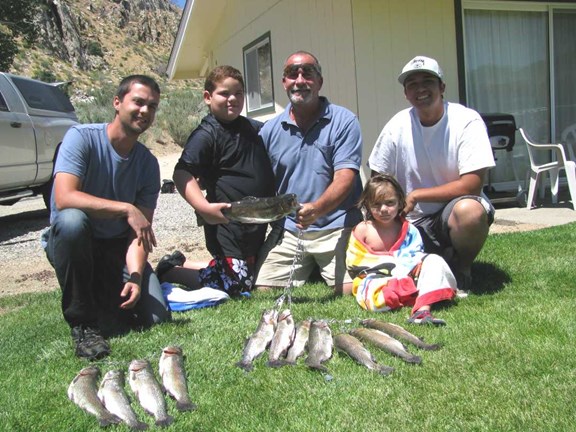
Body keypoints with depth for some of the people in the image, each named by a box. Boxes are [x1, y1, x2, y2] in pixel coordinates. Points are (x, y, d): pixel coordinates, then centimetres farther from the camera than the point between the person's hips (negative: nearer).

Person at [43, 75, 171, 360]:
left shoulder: (148, 164, -3)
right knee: (72, 219, -39)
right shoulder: (82, 137, -15)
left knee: (156, 316, -15)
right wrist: (126, 209, -35)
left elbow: (141, 231, -8)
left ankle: (103, 294, 19)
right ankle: (82, 322, -23)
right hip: (71, 242, -3)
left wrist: (135, 276, -25)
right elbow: (64, 198, -31)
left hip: (117, 249, 4)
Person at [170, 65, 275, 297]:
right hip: (227, 223, -8)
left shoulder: (254, 128, 11)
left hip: (255, 224, 8)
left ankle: (181, 263, 31)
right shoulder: (206, 134, -12)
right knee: (236, 284, -10)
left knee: (251, 272, 21)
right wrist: (204, 207, -36)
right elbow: (182, 174, -23)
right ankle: (170, 271, 9)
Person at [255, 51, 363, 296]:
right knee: (264, 292, -5)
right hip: (287, 229, 3)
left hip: (336, 227, -3)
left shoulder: (343, 122, -3)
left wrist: (317, 208, -30)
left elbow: (344, 179, -13)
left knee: (352, 291, -17)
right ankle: (310, 270, 20)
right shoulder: (270, 130, 8)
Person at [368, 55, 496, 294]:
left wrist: (415, 195, -17)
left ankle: (461, 271, -6)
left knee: (469, 210, -38)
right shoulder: (398, 126, -5)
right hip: (414, 222, 3)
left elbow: (471, 184, -19)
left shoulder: (467, 121, -14)